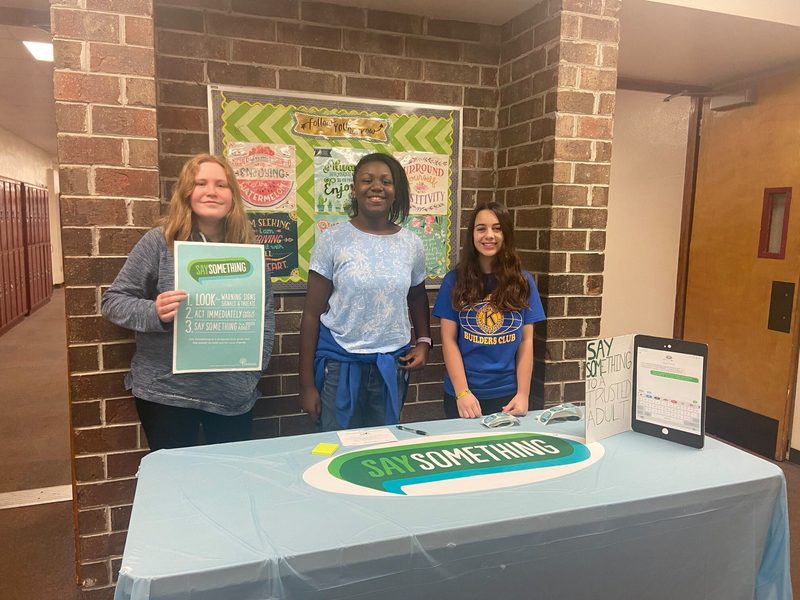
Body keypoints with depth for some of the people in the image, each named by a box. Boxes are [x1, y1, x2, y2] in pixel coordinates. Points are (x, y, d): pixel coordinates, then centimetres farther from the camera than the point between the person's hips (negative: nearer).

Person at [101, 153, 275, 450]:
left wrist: (254, 371, 1)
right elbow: (113, 301, -4)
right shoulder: (159, 241, -7)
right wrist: (154, 313, -24)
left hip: (233, 392, 3)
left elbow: (265, 315, 7)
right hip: (167, 392, -3)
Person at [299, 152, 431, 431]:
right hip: (339, 362, -2)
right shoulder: (332, 240, -6)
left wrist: (423, 342, 2)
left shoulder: (411, 244, 2)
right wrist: (307, 384, -4)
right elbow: (312, 314, -4)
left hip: (392, 365, 3)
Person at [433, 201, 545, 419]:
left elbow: (526, 340, 2)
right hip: (463, 393, -1)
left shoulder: (522, 281, 2)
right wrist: (462, 392, -11)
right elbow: (449, 339, -4)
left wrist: (523, 394, -5)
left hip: (508, 394, 1)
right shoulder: (455, 280, -2)